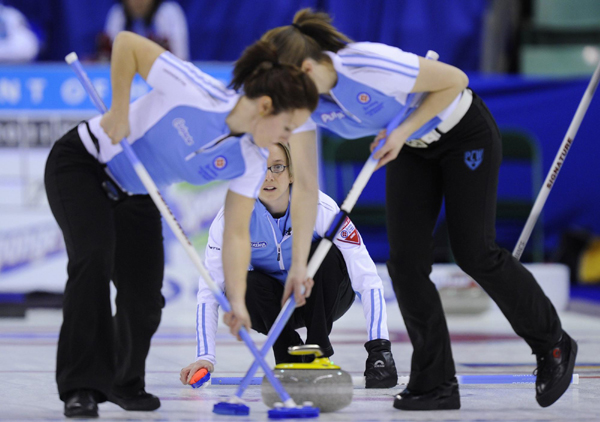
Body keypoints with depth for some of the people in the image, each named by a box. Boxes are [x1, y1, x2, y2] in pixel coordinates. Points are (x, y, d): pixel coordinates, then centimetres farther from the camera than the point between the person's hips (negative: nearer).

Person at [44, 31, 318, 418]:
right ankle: (83, 387, -23)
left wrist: (236, 299, -21)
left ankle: (124, 383, 26)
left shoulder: (251, 161, -14)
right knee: (94, 258, -28)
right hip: (82, 165, -6)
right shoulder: (196, 91, -33)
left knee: (146, 301, -2)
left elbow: (236, 234, -10)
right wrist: (119, 110, -26)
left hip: (136, 195, 6)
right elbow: (127, 42, -27)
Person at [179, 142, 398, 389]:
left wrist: (378, 345, -39)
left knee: (325, 253, -30)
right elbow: (209, 291, -19)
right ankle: (290, 358, -10)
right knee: (245, 284, -31)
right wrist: (205, 357, -31)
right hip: (274, 307, 1)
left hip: (322, 298, -1)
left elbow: (366, 278, -29)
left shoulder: (319, 207, -27)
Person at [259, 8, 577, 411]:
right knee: (405, 260, -5)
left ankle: (553, 344, 18)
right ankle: (435, 384, 2)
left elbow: (455, 80, -24)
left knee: (474, 253, -4)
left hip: (464, 132, -6)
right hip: (412, 148, 6)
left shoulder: (368, 66, -37)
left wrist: (404, 129, -26)